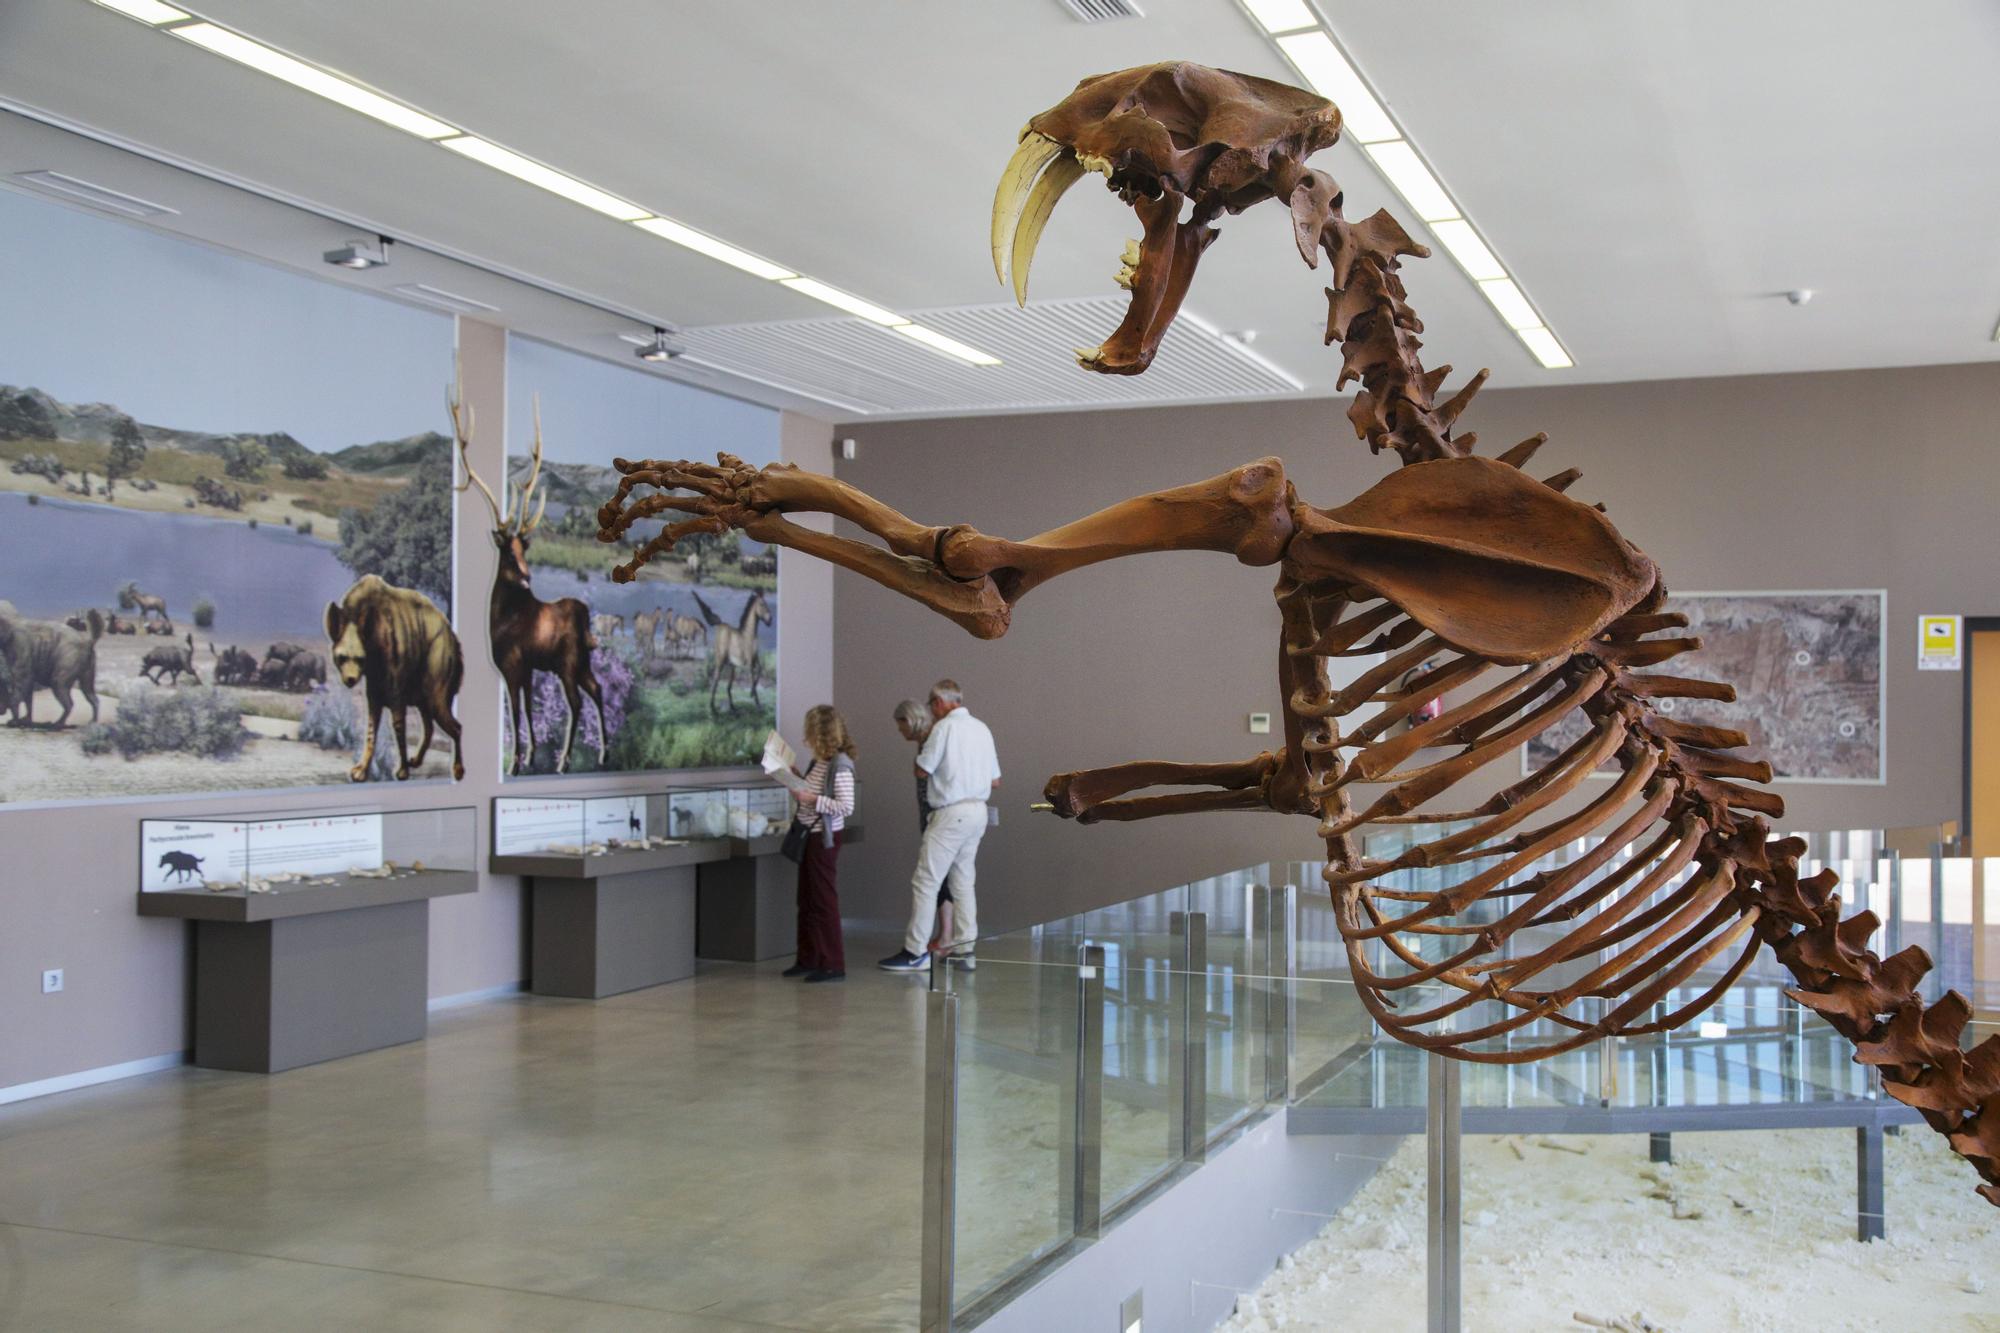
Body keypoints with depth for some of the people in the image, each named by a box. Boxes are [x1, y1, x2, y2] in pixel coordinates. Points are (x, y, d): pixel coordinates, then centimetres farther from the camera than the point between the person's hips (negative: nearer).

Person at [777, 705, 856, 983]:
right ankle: (808, 959, 26)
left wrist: (812, 799, -23)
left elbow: (846, 807, -23)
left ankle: (833, 965, 5)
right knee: (806, 901, 16)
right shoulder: (819, 762, 9)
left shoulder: (839, 766, -18)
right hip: (810, 835, 9)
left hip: (824, 837, -9)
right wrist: (798, 780, 8)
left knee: (824, 900, -3)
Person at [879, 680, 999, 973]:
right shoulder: (982, 728, 12)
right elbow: (995, 781, 14)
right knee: (963, 880, 14)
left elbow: (922, 770, -7)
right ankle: (963, 948, 15)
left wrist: (927, 739, 6)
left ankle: (915, 952, -3)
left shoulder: (945, 726, -11)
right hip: (978, 811, 8)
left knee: (925, 881, -4)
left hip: (951, 814, -8)